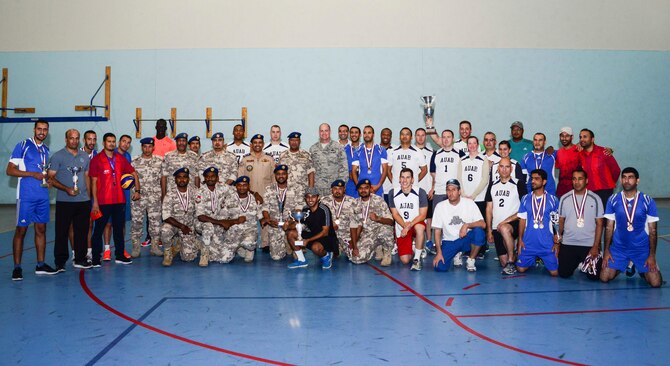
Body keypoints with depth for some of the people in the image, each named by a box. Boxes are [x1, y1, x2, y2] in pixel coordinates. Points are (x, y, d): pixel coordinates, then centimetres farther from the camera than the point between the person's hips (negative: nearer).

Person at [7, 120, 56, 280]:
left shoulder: (46, 149, 15)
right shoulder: (23, 146, -4)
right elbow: (10, 170, -8)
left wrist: (49, 180, 4)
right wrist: (33, 174, -16)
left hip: (43, 196, 6)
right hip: (26, 196, -6)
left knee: (41, 229, 9)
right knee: (21, 230, -2)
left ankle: (40, 265, 16)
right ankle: (17, 267, 3)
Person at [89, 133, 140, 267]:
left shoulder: (121, 159, 9)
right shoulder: (96, 160, -3)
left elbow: (134, 173, 19)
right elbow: (93, 182, -5)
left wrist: (137, 190, 9)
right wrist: (95, 202, -10)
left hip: (119, 201, 4)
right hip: (103, 202, -4)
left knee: (119, 228, 12)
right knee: (98, 230, 2)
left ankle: (120, 255, 21)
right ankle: (96, 258, 8)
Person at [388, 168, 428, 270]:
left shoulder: (420, 192, -11)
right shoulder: (393, 193, -4)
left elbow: (422, 215, -12)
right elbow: (395, 214, -2)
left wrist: (409, 226, -24)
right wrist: (404, 226, -18)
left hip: (417, 223, -2)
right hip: (401, 228, 2)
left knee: (419, 227, -41)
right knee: (404, 260, -8)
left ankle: (417, 259, -23)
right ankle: (412, 249, 30)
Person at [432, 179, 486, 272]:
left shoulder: (469, 202, -6)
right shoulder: (440, 206, -5)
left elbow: (483, 224, -13)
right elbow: (437, 231, -3)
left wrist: (467, 225, -31)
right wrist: (439, 252, -13)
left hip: (466, 239, 0)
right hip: (449, 242, 1)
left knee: (479, 231, -33)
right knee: (440, 267, -22)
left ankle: (471, 260, -7)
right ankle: (457, 254, 13)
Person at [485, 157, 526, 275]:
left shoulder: (519, 185, -1)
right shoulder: (493, 185, 13)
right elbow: (489, 209, 14)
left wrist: (506, 221, -15)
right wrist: (489, 231, 8)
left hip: (514, 224, -4)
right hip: (497, 228, 4)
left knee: (504, 229, -40)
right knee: (503, 262, -1)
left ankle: (511, 262, -26)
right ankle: (508, 264, 34)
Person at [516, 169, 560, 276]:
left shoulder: (553, 199, -1)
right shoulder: (525, 199, 4)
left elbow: (557, 222, 1)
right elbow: (522, 220, 7)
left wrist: (557, 242, -3)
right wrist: (520, 239, 0)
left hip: (547, 245, -2)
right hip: (528, 244, 2)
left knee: (554, 272, -5)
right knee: (521, 269, 1)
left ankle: (543, 260, 28)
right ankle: (533, 260, 32)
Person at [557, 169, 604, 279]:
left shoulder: (595, 199, -3)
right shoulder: (564, 198, 2)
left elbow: (599, 224, -2)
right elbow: (560, 222, 8)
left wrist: (596, 246, -9)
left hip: (589, 245, -1)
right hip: (568, 244, 1)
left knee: (594, 275, -6)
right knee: (564, 273, -3)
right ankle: (576, 262, 30)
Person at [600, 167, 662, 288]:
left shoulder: (648, 201, -8)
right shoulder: (613, 200, -4)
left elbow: (653, 230, -4)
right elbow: (609, 227, 2)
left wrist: (652, 255, -8)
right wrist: (606, 250, -3)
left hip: (642, 249, -1)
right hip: (618, 248, 1)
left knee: (656, 283, -13)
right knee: (604, 278, -8)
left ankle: (642, 270, 22)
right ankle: (627, 265, 23)